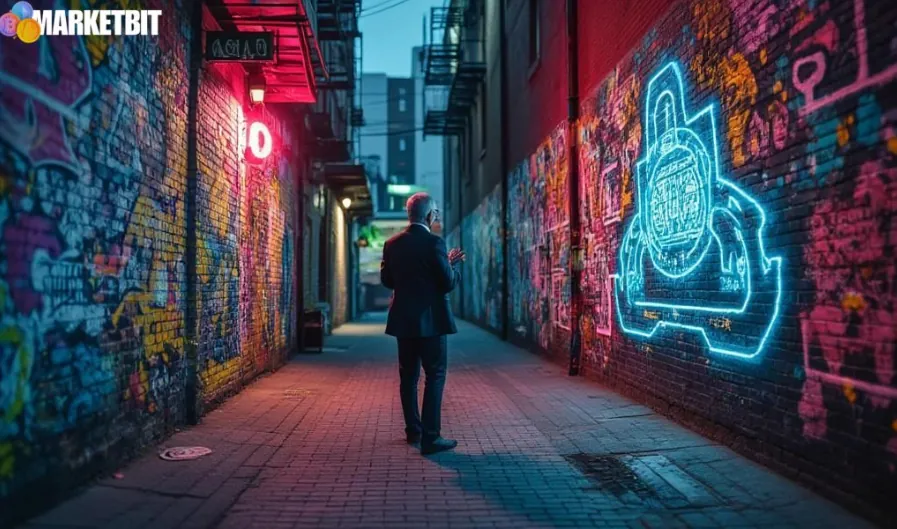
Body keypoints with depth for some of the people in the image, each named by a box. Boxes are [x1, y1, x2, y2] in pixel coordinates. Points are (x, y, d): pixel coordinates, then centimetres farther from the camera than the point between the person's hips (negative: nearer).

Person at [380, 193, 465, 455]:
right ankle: (430, 437, -2)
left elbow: (387, 281, 11)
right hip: (430, 320, -6)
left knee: (408, 376, 15)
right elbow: (448, 283, -12)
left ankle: (413, 430, 25)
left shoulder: (391, 244, 4)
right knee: (435, 376, 0)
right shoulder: (434, 242, -13)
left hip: (403, 320, 6)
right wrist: (454, 263, 6)